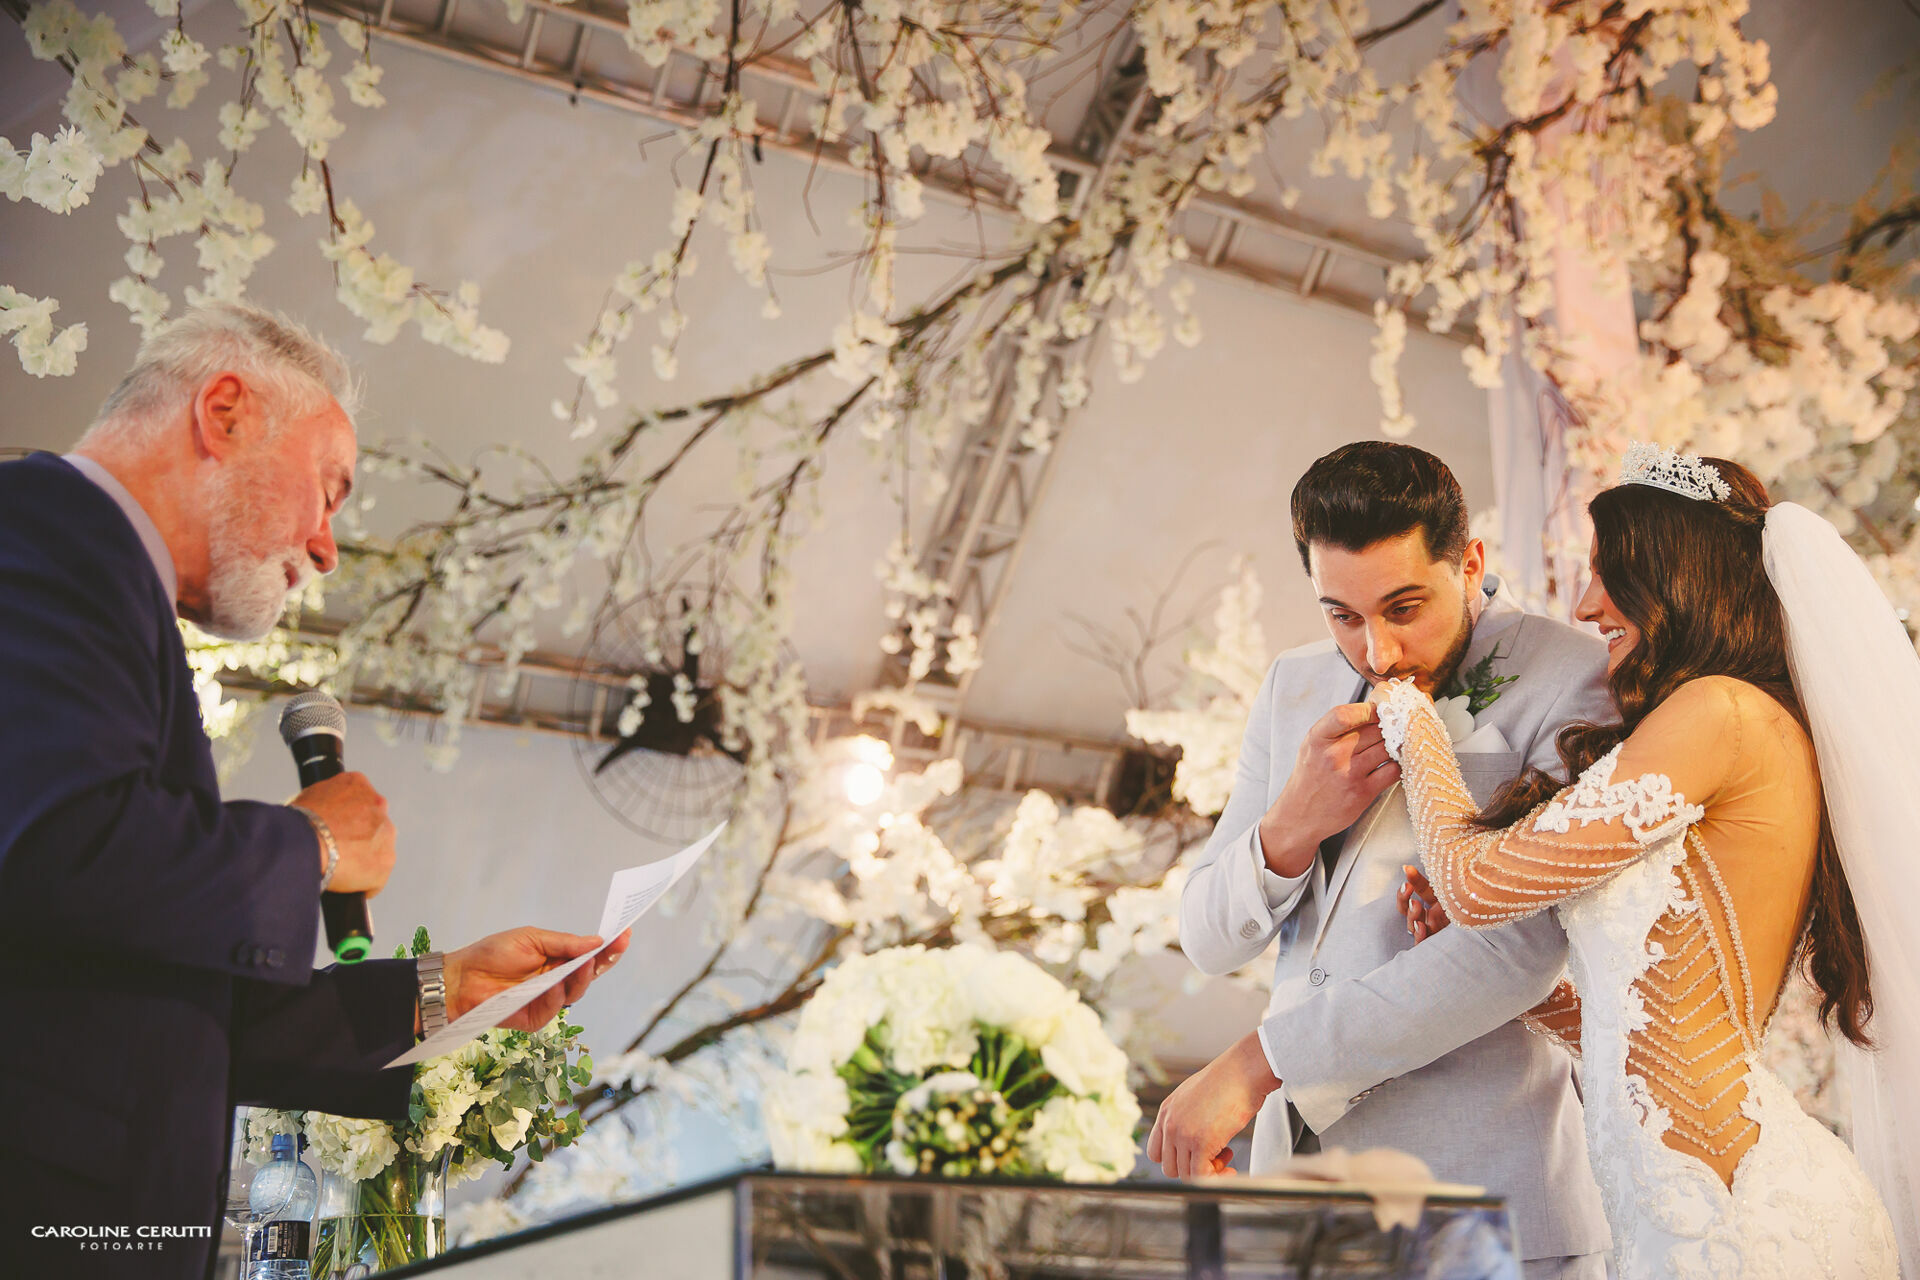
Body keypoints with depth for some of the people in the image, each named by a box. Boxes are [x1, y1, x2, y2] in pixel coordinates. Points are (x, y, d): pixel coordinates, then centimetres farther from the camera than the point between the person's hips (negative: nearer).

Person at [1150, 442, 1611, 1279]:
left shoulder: (1571, 683, -9)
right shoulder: (1296, 686, 10)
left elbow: (1519, 950, -19)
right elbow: (1209, 941, 10)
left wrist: (1259, 1061, -19)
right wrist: (1290, 828, -11)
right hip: (1294, 1162, 5)